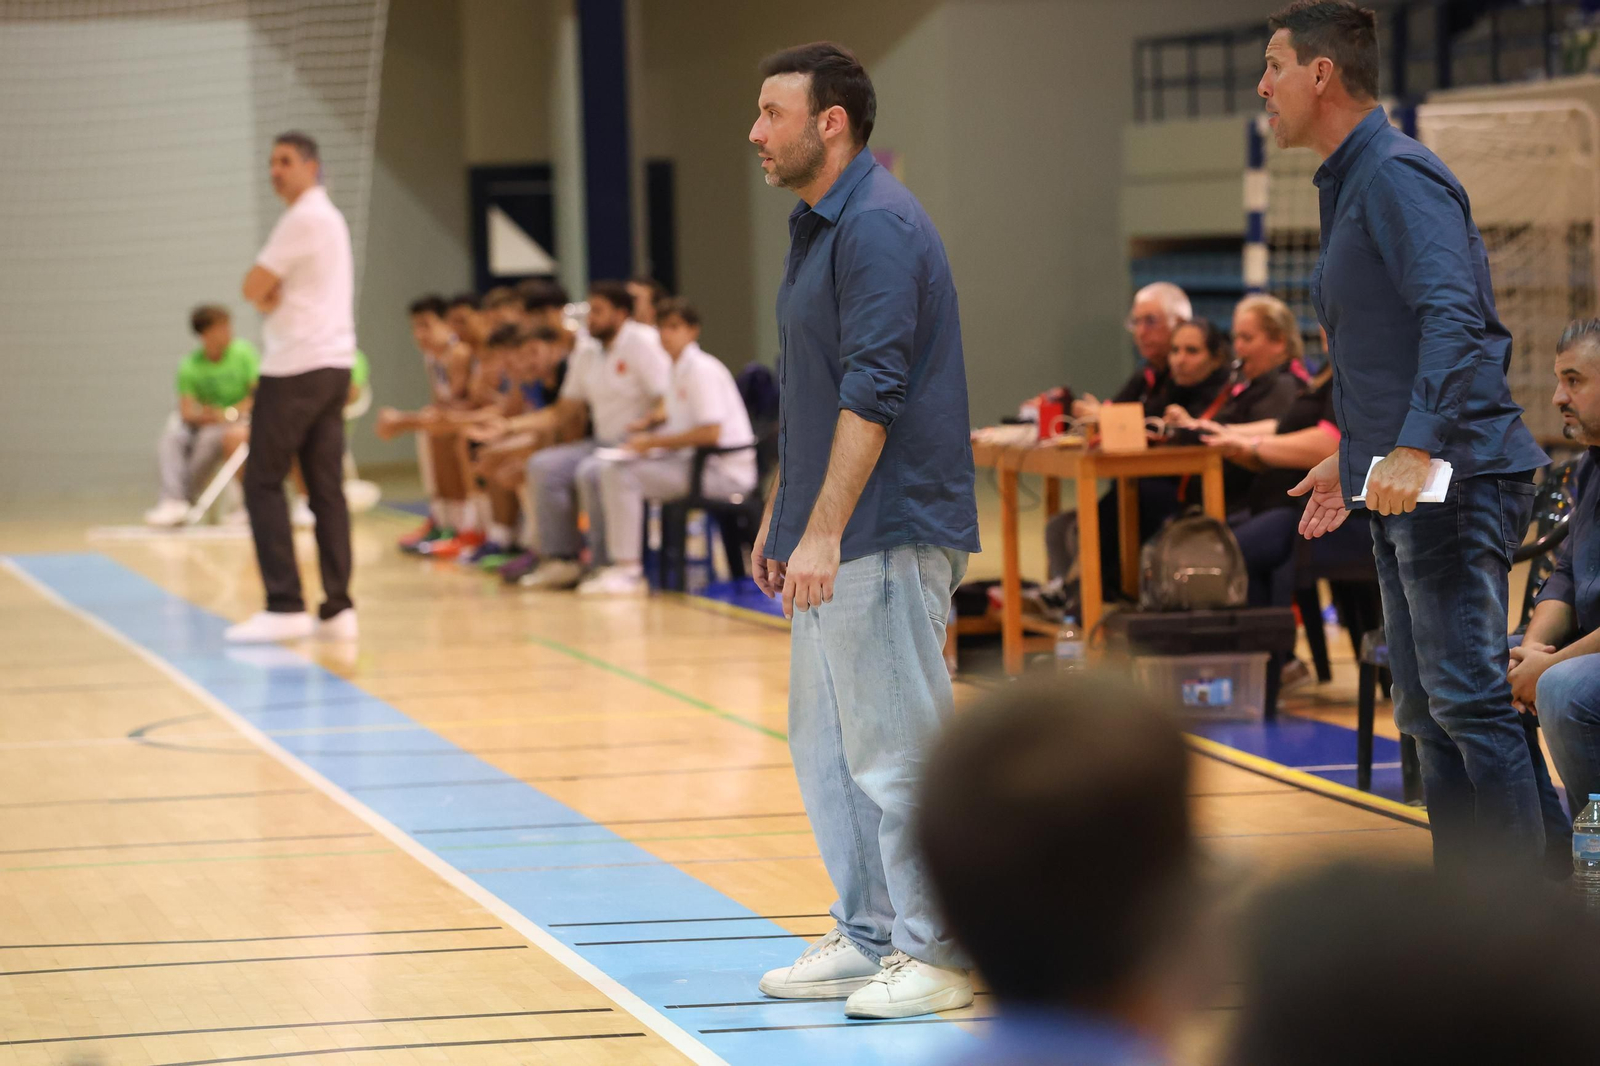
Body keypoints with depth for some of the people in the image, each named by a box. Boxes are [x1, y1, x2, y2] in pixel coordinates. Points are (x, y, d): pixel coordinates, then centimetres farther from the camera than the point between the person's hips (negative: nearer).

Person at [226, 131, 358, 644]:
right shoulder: (329, 218, 19)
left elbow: (254, 288, -12)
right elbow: (264, 290, 17)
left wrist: (270, 299, 8)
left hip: (295, 367, -9)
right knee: (326, 488, 6)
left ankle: (284, 606, -11)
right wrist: (277, 300, -4)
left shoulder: (303, 219, -11)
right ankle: (337, 608, 2)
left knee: (263, 483, -6)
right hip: (334, 364, 9)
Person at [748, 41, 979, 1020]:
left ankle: (934, 955, 1)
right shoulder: (820, 227, 16)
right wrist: (781, 516, 22)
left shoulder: (878, 227, -16)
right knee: (828, 743, 14)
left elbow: (871, 395, -22)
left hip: (887, 533, -10)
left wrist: (824, 533, -24)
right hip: (833, 536, 10)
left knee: (895, 747, -5)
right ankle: (869, 937, 22)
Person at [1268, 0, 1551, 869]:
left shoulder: (1398, 175, -13)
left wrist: (1415, 446, -34)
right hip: (1404, 494, 11)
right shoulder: (1346, 186, 19)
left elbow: (1453, 316, -26)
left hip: (1456, 476, -11)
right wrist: (1353, 456, 30)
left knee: (1469, 699, -13)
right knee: (1426, 710, 11)